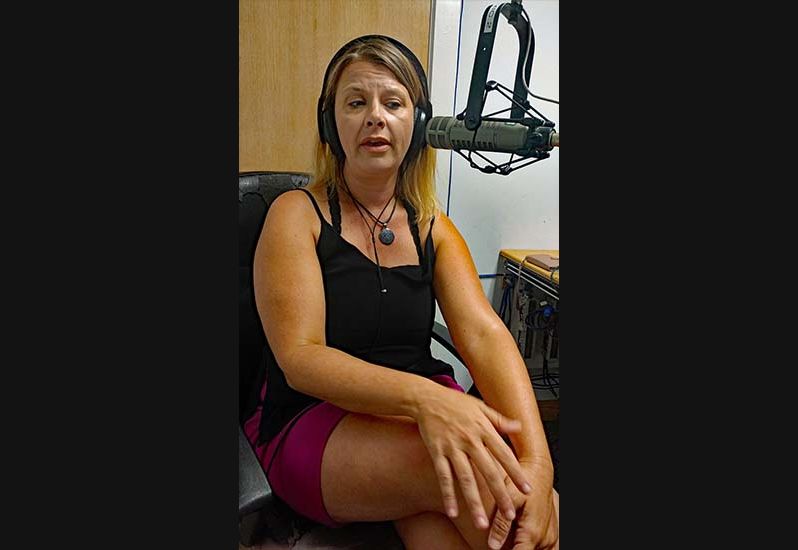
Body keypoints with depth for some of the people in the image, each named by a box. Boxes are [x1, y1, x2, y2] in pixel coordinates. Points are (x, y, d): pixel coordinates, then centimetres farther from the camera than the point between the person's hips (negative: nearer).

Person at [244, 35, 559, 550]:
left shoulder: (434, 228, 7)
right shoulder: (297, 214, -4)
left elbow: (485, 334, -7)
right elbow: (299, 358, -15)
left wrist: (537, 461, -24)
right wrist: (422, 397, -34)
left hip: (428, 408, 3)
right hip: (314, 420, -2)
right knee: (475, 471, -29)